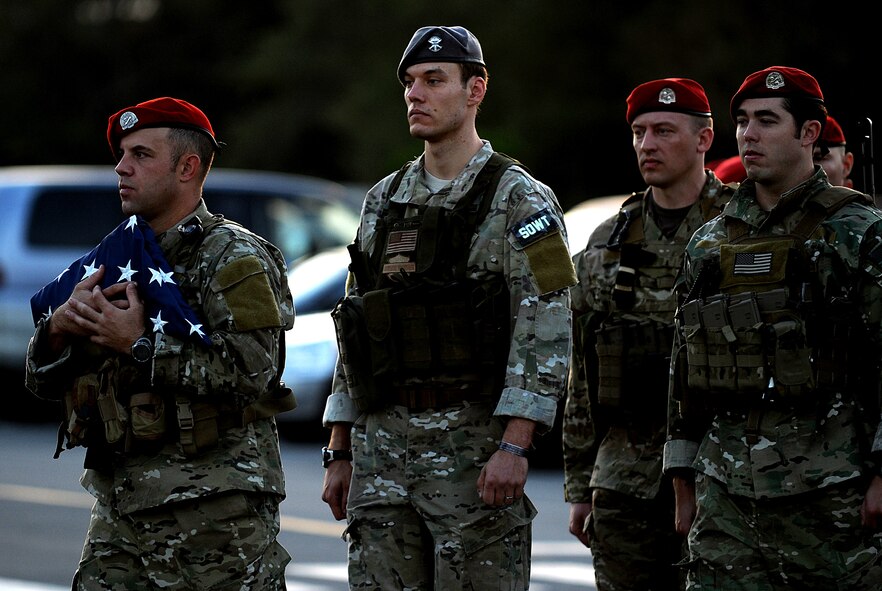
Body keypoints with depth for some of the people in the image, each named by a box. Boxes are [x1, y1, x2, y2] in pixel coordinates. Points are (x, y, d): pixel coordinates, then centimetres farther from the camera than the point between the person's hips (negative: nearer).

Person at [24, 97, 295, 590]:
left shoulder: (235, 259, -6)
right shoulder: (119, 257, 16)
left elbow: (250, 373, -22)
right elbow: (46, 381, 15)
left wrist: (140, 343, -17)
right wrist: (60, 325, -7)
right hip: (120, 509, 7)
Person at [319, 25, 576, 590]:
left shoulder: (520, 200, -5)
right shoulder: (383, 202, 15)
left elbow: (548, 330, -12)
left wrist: (514, 446, -21)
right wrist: (340, 453, 14)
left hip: (473, 444, -6)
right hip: (382, 447, 6)